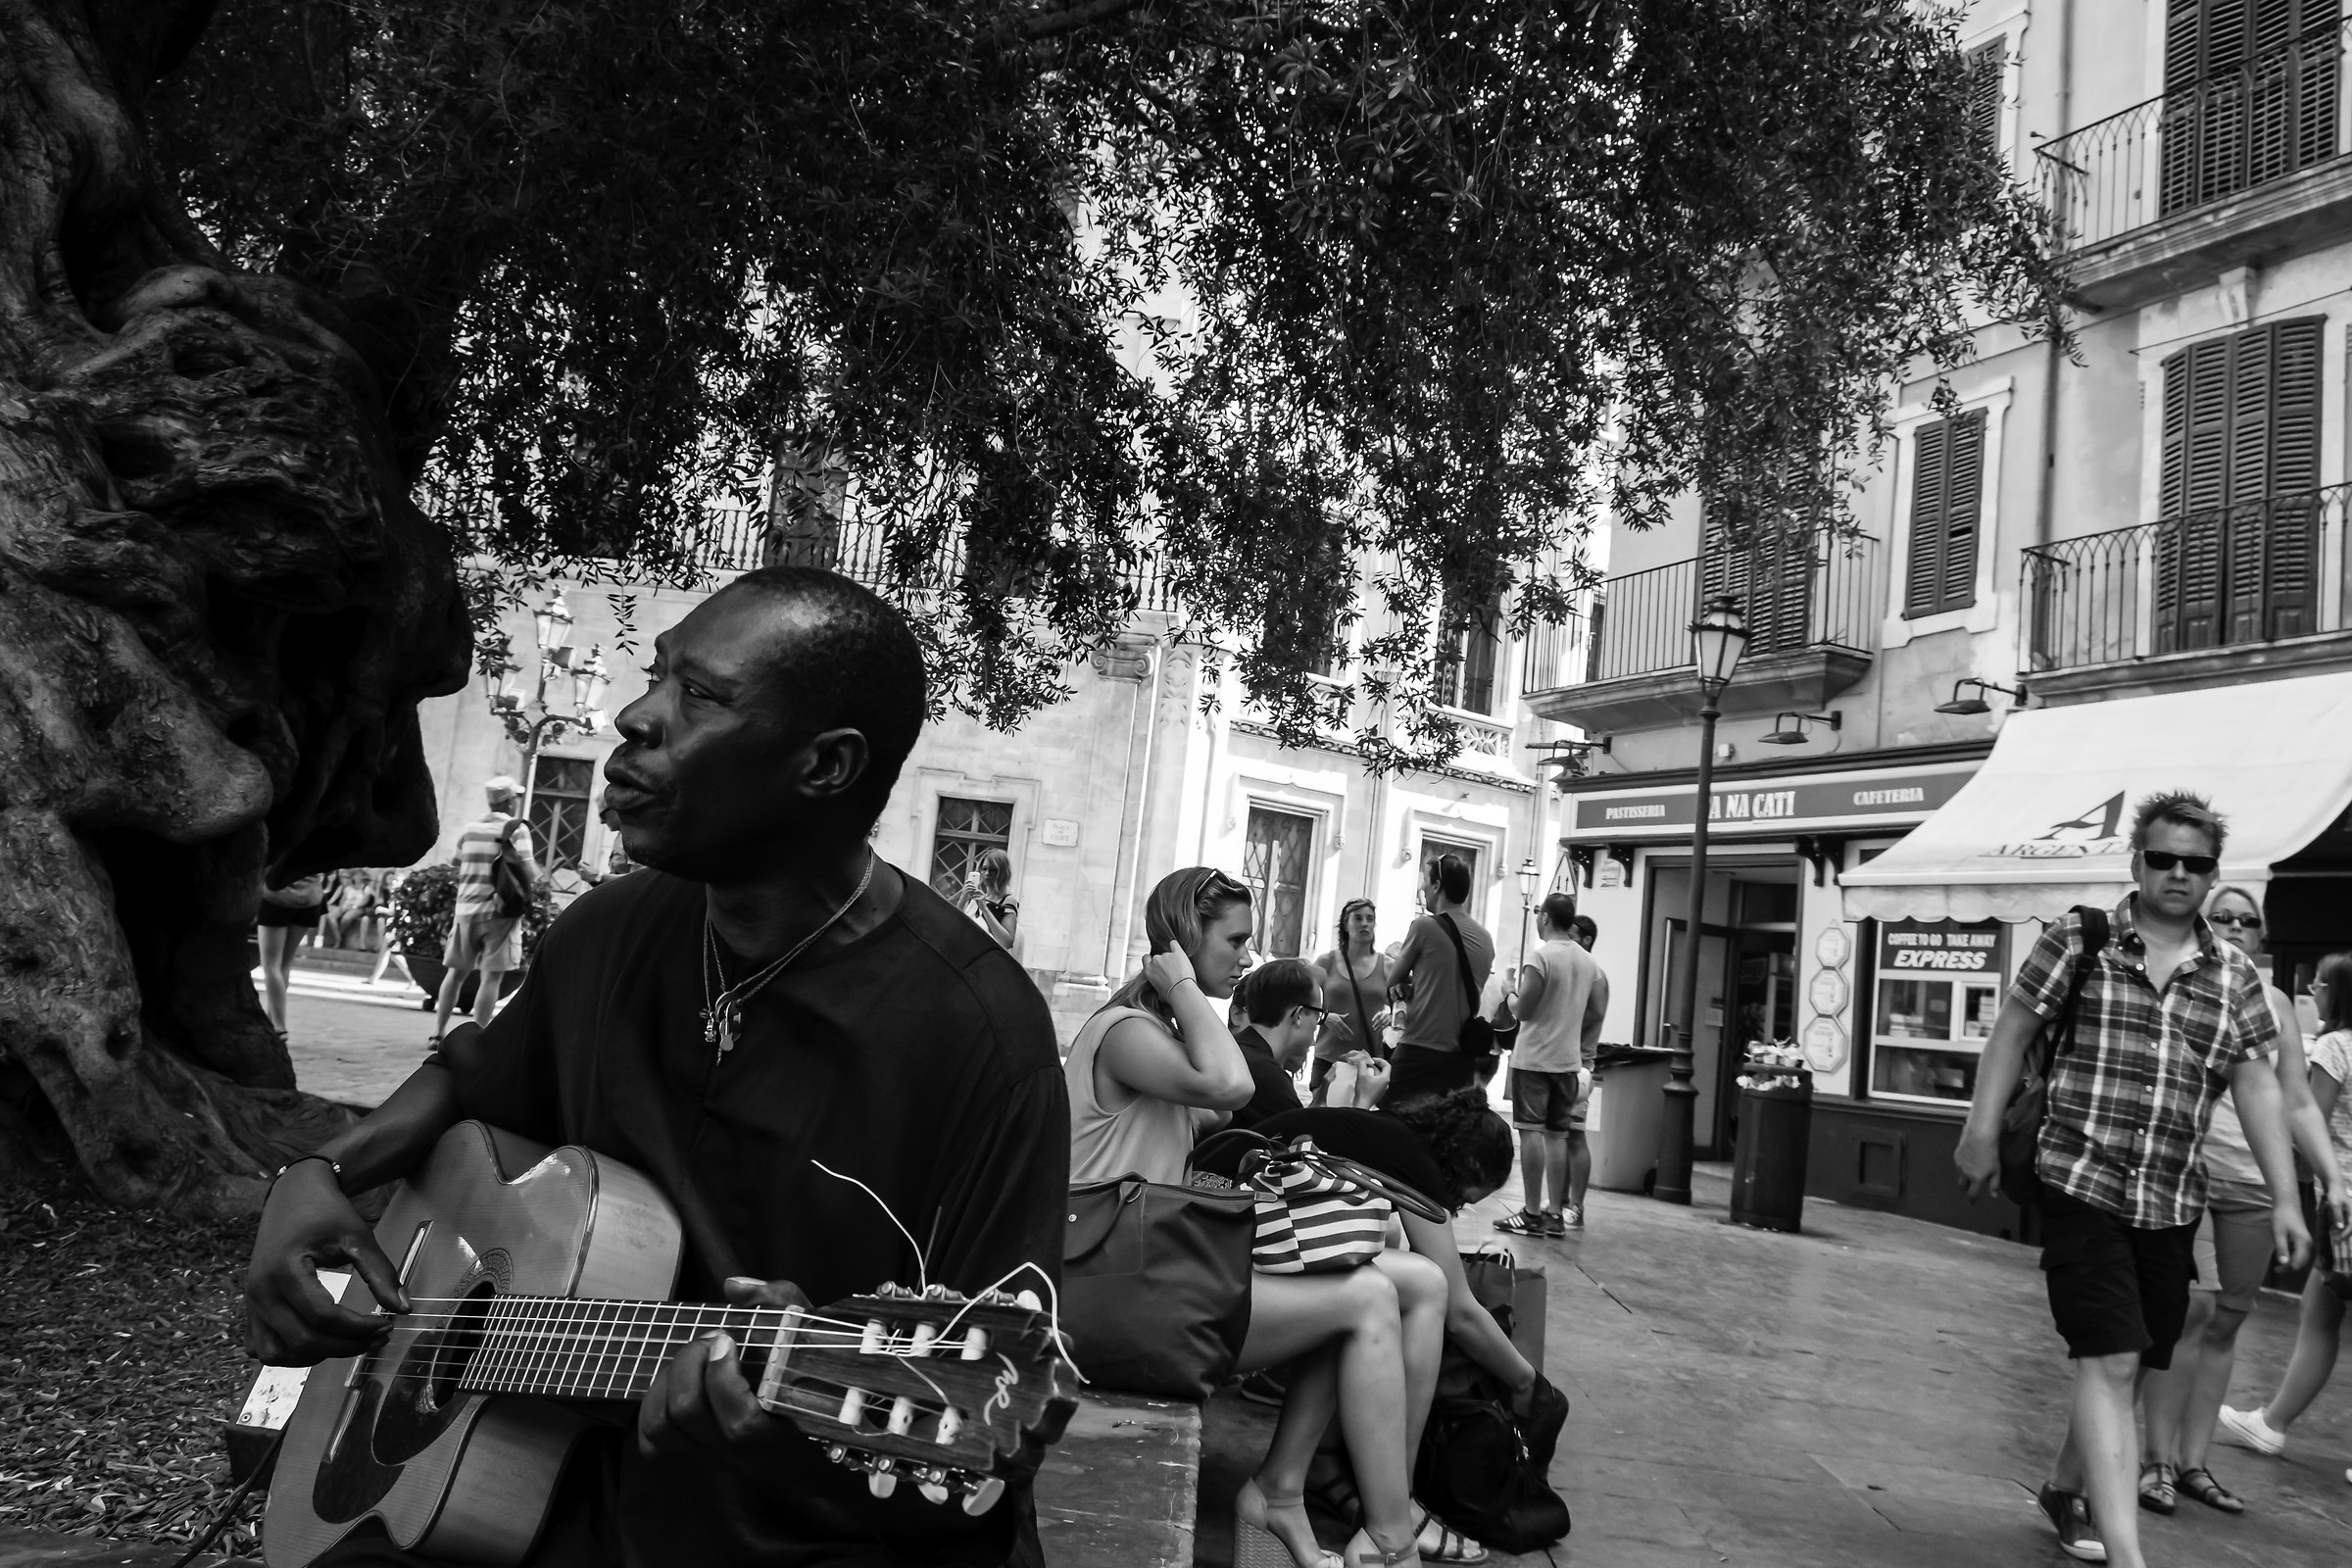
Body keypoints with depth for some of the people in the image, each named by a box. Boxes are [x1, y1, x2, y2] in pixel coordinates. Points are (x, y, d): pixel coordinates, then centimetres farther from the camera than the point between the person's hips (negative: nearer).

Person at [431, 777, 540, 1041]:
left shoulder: (469, 829, 9)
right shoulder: (516, 829, -7)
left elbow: (458, 867, 14)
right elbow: (529, 873, -16)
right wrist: (537, 876, 3)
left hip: (465, 908, 5)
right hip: (499, 911, -5)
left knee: (456, 971, 16)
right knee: (492, 976, -2)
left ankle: (439, 1032, 18)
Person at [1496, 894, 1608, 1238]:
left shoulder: (1541, 957, -13)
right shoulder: (1589, 962, 8)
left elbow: (1522, 1009, -13)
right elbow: (1595, 1012, 12)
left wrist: (1511, 993, 6)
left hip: (1534, 1058, -6)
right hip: (1569, 1060, 6)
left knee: (1531, 1132, -3)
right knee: (1557, 1135, 10)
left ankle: (1532, 1214, -3)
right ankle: (1556, 1213, 11)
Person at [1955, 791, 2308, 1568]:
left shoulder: (2234, 976, 8)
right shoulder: (2077, 939, -2)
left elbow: (2257, 1087, 6)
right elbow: (2012, 1032, 0)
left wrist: (2284, 1198, 1)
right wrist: (1982, 1131, -5)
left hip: (2172, 1203, 5)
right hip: (2081, 1184, -4)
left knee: (2129, 1365, 15)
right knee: (2111, 1362, -11)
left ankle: (2066, 1488, 37)